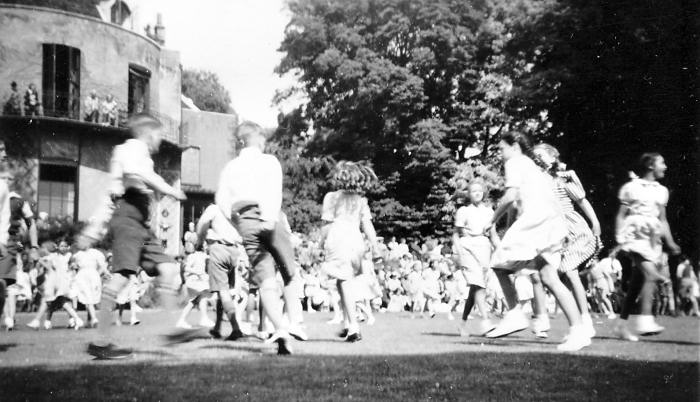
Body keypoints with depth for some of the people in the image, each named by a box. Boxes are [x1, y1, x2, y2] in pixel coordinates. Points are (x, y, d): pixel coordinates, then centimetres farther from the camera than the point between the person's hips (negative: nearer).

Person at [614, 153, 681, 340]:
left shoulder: (661, 191, 18)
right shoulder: (632, 187, 4)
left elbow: (662, 220, 22)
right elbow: (621, 215, 3)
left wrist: (670, 242, 13)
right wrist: (619, 239, -7)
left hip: (653, 239, 6)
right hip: (634, 234, -6)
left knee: (637, 284, 4)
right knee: (649, 274, -24)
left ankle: (622, 324, 11)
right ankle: (645, 320, -31)